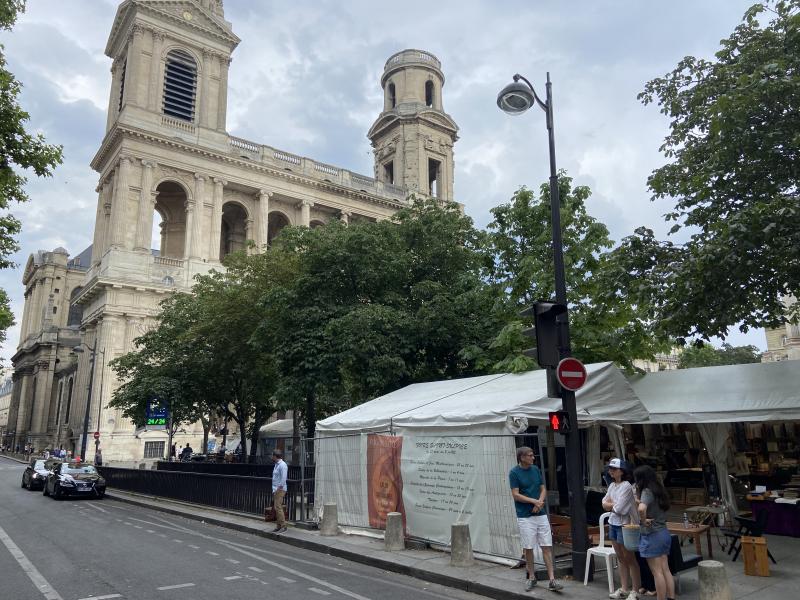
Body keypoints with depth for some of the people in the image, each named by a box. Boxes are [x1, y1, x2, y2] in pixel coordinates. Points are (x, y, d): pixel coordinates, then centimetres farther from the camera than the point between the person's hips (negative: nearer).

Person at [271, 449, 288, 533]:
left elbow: (283, 478, -20)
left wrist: (279, 488, -20)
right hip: (275, 489, 10)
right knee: (275, 507, 10)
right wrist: (274, 490, 17)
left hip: (280, 490, -10)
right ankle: (278, 525, 15)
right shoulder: (276, 465, 16)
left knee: (278, 507, -13)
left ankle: (283, 526, -10)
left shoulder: (282, 465, -14)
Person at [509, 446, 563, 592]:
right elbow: (516, 495, -12)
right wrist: (535, 501, -15)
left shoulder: (536, 470, 6)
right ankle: (531, 577, 21)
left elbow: (543, 489, 9)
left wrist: (540, 503, -10)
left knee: (547, 547, 2)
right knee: (528, 548, 5)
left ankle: (552, 580, 5)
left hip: (541, 514, 4)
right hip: (525, 516, -4)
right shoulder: (514, 473, -9)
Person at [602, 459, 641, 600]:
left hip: (624, 525, -8)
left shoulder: (626, 486, -16)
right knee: (621, 558, 14)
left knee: (630, 559, 2)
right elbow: (604, 504, 7)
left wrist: (610, 505, -2)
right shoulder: (612, 485, 9)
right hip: (612, 524, 8)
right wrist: (614, 504, -10)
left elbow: (619, 508, -20)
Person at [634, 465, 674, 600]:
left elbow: (641, 508, -36)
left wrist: (643, 520, -20)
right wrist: (639, 501, 27)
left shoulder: (647, 491, -17)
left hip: (652, 535, -8)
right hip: (664, 533, 8)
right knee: (665, 570, 12)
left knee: (657, 572, 1)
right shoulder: (659, 490, 8)